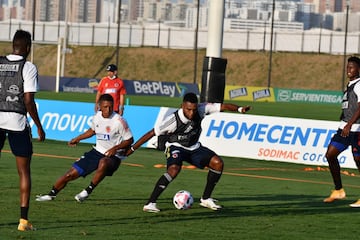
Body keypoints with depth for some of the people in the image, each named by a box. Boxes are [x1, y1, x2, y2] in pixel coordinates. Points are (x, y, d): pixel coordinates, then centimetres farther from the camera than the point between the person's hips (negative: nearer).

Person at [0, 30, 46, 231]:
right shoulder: (28, 68, -7)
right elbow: (28, 101, -11)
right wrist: (39, 126, -2)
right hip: (17, 120, -3)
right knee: (24, 171, 6)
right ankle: (24, 219, 1)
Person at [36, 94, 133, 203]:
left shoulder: (119, 121, -17)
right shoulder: (97, 117, 1)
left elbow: (129, 140, -10)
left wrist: (116, 148, -23)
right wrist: (78, 139, 24)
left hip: (113, 156, -6)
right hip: (97, 151, 6)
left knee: (103, 163, -43)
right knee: (72, 173, 5)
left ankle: (88, 190, -26)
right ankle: (51, 194, 26)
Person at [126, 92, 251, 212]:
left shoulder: (201, 109, -18)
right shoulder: (173, 120, -28)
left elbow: (222, 106, -16)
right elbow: (151, 133, -22)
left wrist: (239, 109, -33)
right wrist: (132, 148, -21)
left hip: (194, 147, 6)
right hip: (175, 147, -5)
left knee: (218, 163, -10)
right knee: (174, 169, -36)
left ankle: (206, 199, 5)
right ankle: (150, 203, -31)